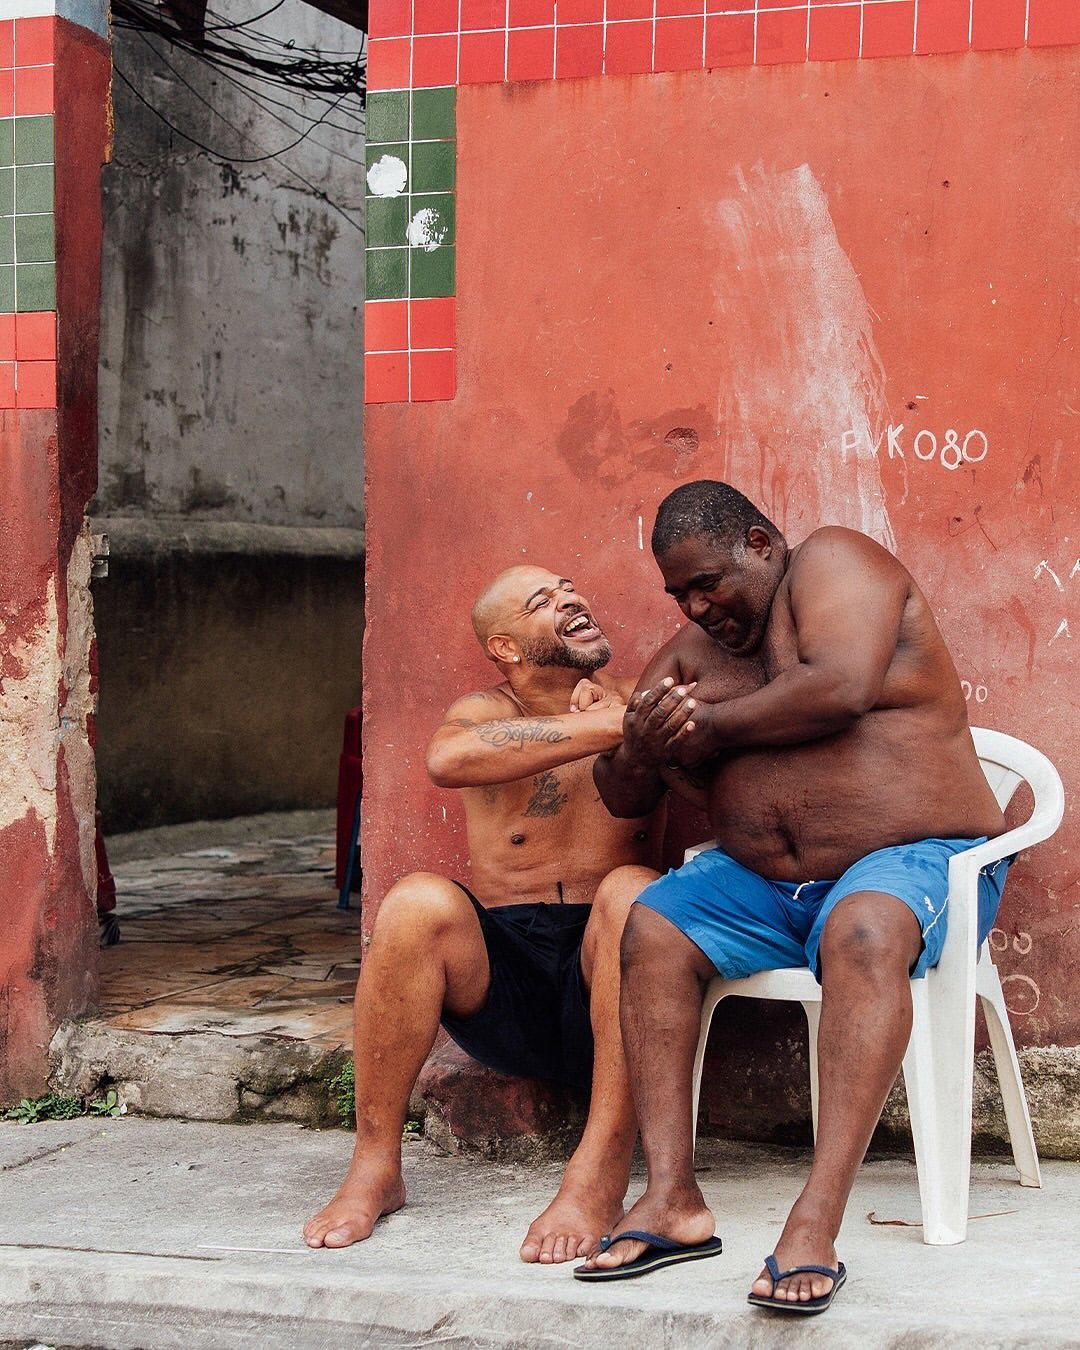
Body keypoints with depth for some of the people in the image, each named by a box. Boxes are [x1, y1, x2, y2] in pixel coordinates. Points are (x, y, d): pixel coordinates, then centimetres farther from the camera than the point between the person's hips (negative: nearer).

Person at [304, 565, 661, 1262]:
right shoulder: (486, 712, 4)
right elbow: (449, 759, -22)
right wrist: (611, 726, -30)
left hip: (603, 986, 0)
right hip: (496, 980, 0)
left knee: (631, 891, -31)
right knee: (418, 902, -28)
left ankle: (599, 1173, -35)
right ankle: (374, 1168, -18)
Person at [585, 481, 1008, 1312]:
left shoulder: (833, 561, -3)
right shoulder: (695, 649, 13)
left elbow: (841, 688, -24)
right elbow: (622, 798, 12)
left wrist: (709, 726, -11)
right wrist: (639, 751, -14)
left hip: (911, 859, -6)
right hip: (761, 884, 6)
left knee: (864, 929, -38)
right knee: (652, 927, -18)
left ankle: (817, 1221, -45)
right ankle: (673, 1197, -24)